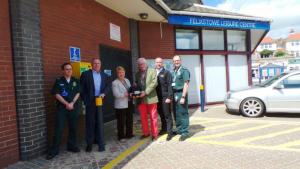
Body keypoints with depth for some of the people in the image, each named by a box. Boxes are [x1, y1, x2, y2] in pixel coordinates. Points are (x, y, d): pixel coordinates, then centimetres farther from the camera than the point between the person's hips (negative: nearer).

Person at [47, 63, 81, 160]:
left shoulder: (75, 81, 7)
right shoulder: (59, 81, -1)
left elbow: (77, 93, 4)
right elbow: (57, 94, -6)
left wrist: (72, 103, -9)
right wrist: (67, 104, -12)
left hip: (74, 107, 3)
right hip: (62, 108, -2)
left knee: (73, 128, 9)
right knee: (59, 129, -2)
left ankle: (72, 146, 23)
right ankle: (54, 150, 7)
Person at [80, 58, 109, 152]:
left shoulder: (104, 75, 11)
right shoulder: (85, 74, 0)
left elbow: (107, 86, 13)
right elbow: (82, 89, -2)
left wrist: (104, 93, -6)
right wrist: (85, 100, -8)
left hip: (100, 101, 3)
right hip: (90, 102, -3)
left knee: (100, 122, 7)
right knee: (90, 123, 6)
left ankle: (101, 143, 19)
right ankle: (89, 144, 18)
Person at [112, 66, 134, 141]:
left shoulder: (127, 80, 12)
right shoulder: (115, 83, -9)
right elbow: (116, 94, -19)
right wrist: (127, 94, -20)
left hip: (129, 104, 6)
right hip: (120, 105, -6)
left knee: (129, 120, 14)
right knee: (121, 121, 3)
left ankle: (129, 134, 29)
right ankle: (121, 136, 18)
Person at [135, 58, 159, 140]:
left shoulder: (152, 71, 1)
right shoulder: (137, 74, 15)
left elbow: (154, 83, -9)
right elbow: (136, 85, 15)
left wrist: (145, 92, -17)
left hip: (150, 98, -4)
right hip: (141, 99, 4)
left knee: (153, 117, 4)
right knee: (143, 117, 9)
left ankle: (154, 134, 15)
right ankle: (145, 133, 23)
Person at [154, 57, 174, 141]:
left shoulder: (166, 72, -2)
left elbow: (169, 85, -8)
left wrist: (169, 97, -16)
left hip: (165, 97, -4)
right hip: (157, 97, 4)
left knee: (167, 115, 0)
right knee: (161, 115, 13)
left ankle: (170, 132, 5)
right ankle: (164, 129, 28)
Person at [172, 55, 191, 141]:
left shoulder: (184, 70, -6)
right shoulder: (173, 71, 14)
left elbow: (186, 84, -12)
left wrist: (183, 97, -18)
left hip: (181, 93, -7)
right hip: (174, 94, 7)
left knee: (183, 113, -2)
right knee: (176, 113, 13)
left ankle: (185, 132, 5)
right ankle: (179, 129, 27)